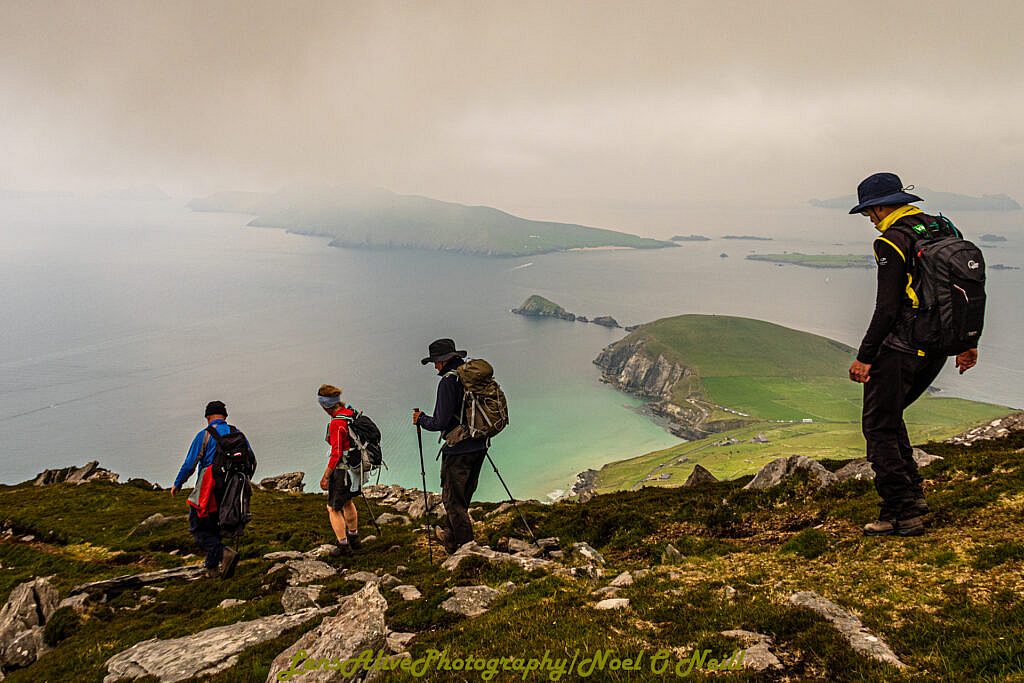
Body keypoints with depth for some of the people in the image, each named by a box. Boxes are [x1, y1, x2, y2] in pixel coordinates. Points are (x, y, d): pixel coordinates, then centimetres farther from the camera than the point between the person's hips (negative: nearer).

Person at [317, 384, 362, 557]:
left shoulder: (336, 423, -23)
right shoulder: (353, 414, 2)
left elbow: (336, 454, -23)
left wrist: (325, 476, -15)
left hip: (343, 470, -9)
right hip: (357, 467, 9)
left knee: (333, 508, 5)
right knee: (348, 502, 27)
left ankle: (343, 545, 8)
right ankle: (354, 538, 38)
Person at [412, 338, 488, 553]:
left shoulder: (448, 382, -17)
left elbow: (440, 422, -18)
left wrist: (421, 419, -1)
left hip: (458, 450, -8)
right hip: (479, 447, 8)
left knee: (453, 499, 6)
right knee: (463, 495, 21)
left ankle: (467, 546, 9)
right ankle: (450, 535, 37)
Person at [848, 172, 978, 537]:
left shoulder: (892, 241, -13)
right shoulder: (942, 229, 13)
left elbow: (887, 308, -19)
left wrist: (864, 357, -14)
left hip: (901, 347, -9)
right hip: (938, 347, 9)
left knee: (879, 426, 1)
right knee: (890, 415, 23)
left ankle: (901, 514, 2)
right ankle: (912, 492, 23)